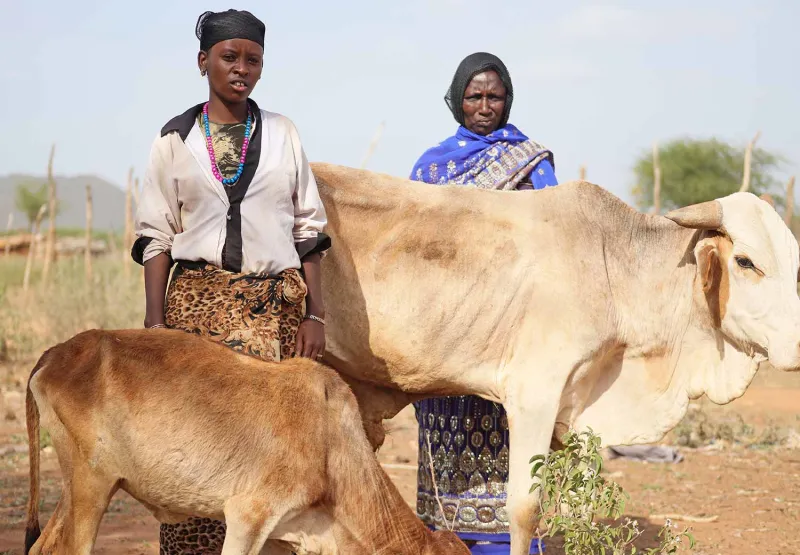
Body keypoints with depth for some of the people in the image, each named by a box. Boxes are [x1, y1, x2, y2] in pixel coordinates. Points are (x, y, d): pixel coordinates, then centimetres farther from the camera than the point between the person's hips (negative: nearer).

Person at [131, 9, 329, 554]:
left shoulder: (283, 133, 11)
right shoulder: (176, 138, 7)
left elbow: (308, 229, 11)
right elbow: (157, 236, 6)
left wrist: (314, 314, 2)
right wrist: (155, 322, -3)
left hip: (276, 308, 1)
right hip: (198, 302, -1)